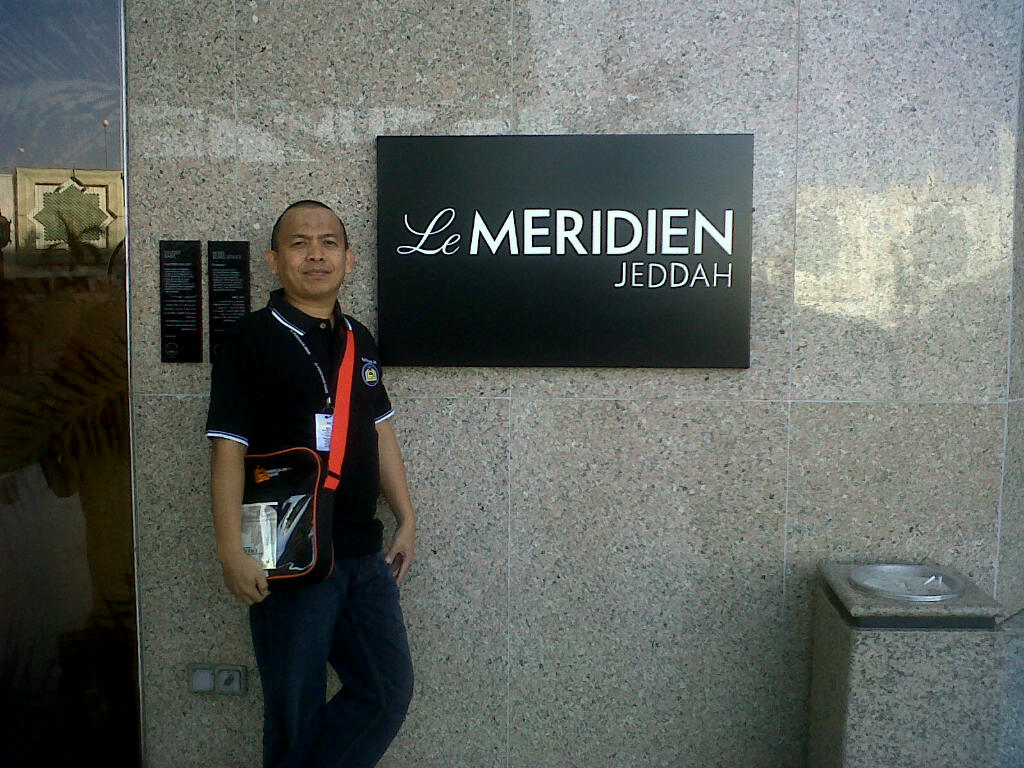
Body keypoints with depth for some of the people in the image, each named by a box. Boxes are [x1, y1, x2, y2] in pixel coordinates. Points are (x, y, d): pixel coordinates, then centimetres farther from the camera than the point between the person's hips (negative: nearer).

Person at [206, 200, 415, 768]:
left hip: (365, 553, 6)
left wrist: (406, 518, 12)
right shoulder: (250, 340, -8)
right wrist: (232, 552, -18)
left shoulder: (358, 341, 10)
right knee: (297, 711, 8)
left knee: (389, 693, 12)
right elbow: (228, 449, -12)